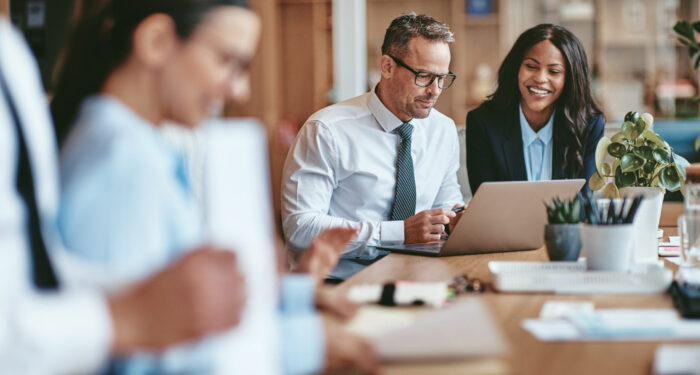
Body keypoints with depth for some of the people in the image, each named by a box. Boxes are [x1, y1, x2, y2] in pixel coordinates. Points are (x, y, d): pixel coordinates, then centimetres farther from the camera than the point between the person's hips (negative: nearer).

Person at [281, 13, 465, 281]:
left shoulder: (444, 131, 13)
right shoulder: (327, 131, -8)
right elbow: (299, 228, -15)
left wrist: (459, 219, -1)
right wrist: (399, 232, -19)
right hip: (339, 283, -5)